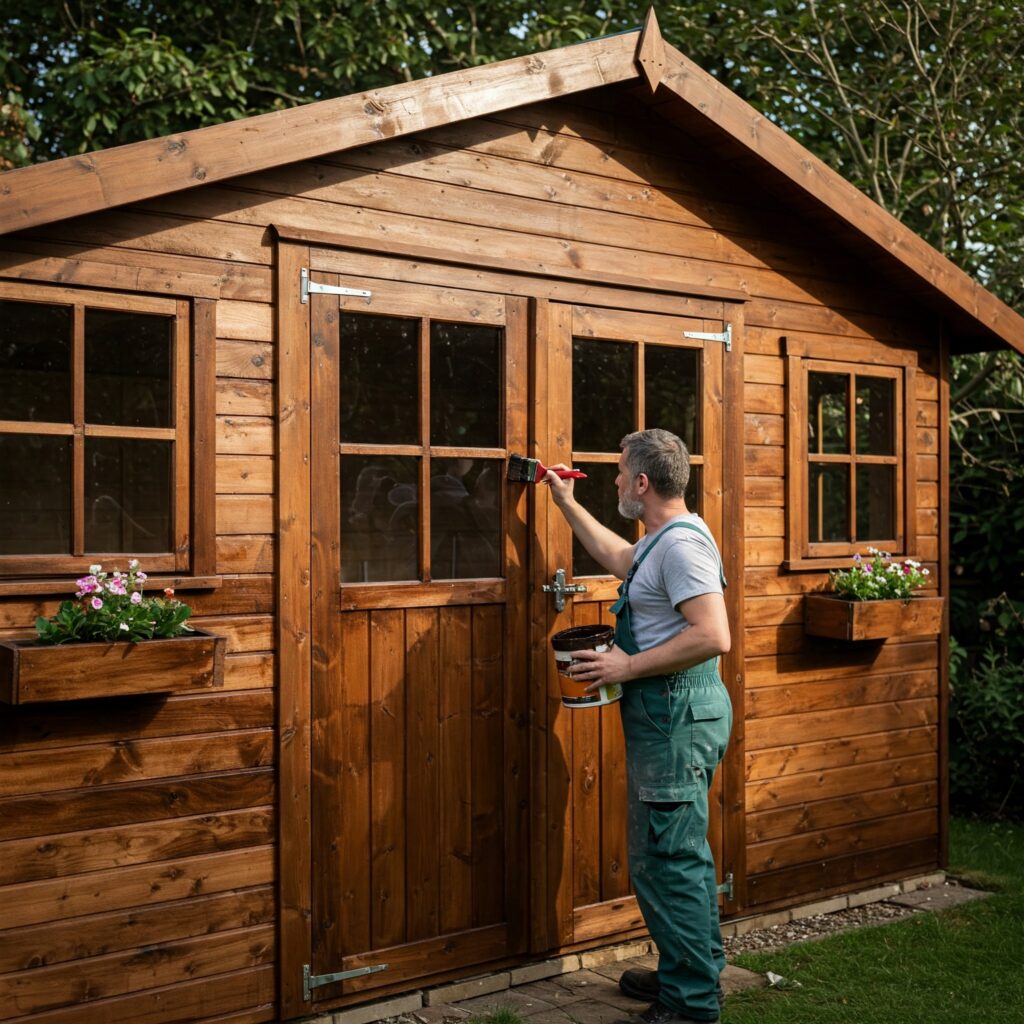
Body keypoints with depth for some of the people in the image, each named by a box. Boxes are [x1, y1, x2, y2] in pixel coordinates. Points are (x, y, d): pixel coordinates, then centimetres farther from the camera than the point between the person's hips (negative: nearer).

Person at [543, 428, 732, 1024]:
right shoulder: (666, 540, 16)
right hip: (676, 714, 11)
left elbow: (714, 636, -27)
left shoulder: (681, 542, -18)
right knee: (681, 855, 19)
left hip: (678, 715, -11)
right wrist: (568, 504, 38)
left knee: (667, 860, -6)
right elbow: (618, 557, 37)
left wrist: (627, 667, -21)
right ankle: (695, 973, 32)